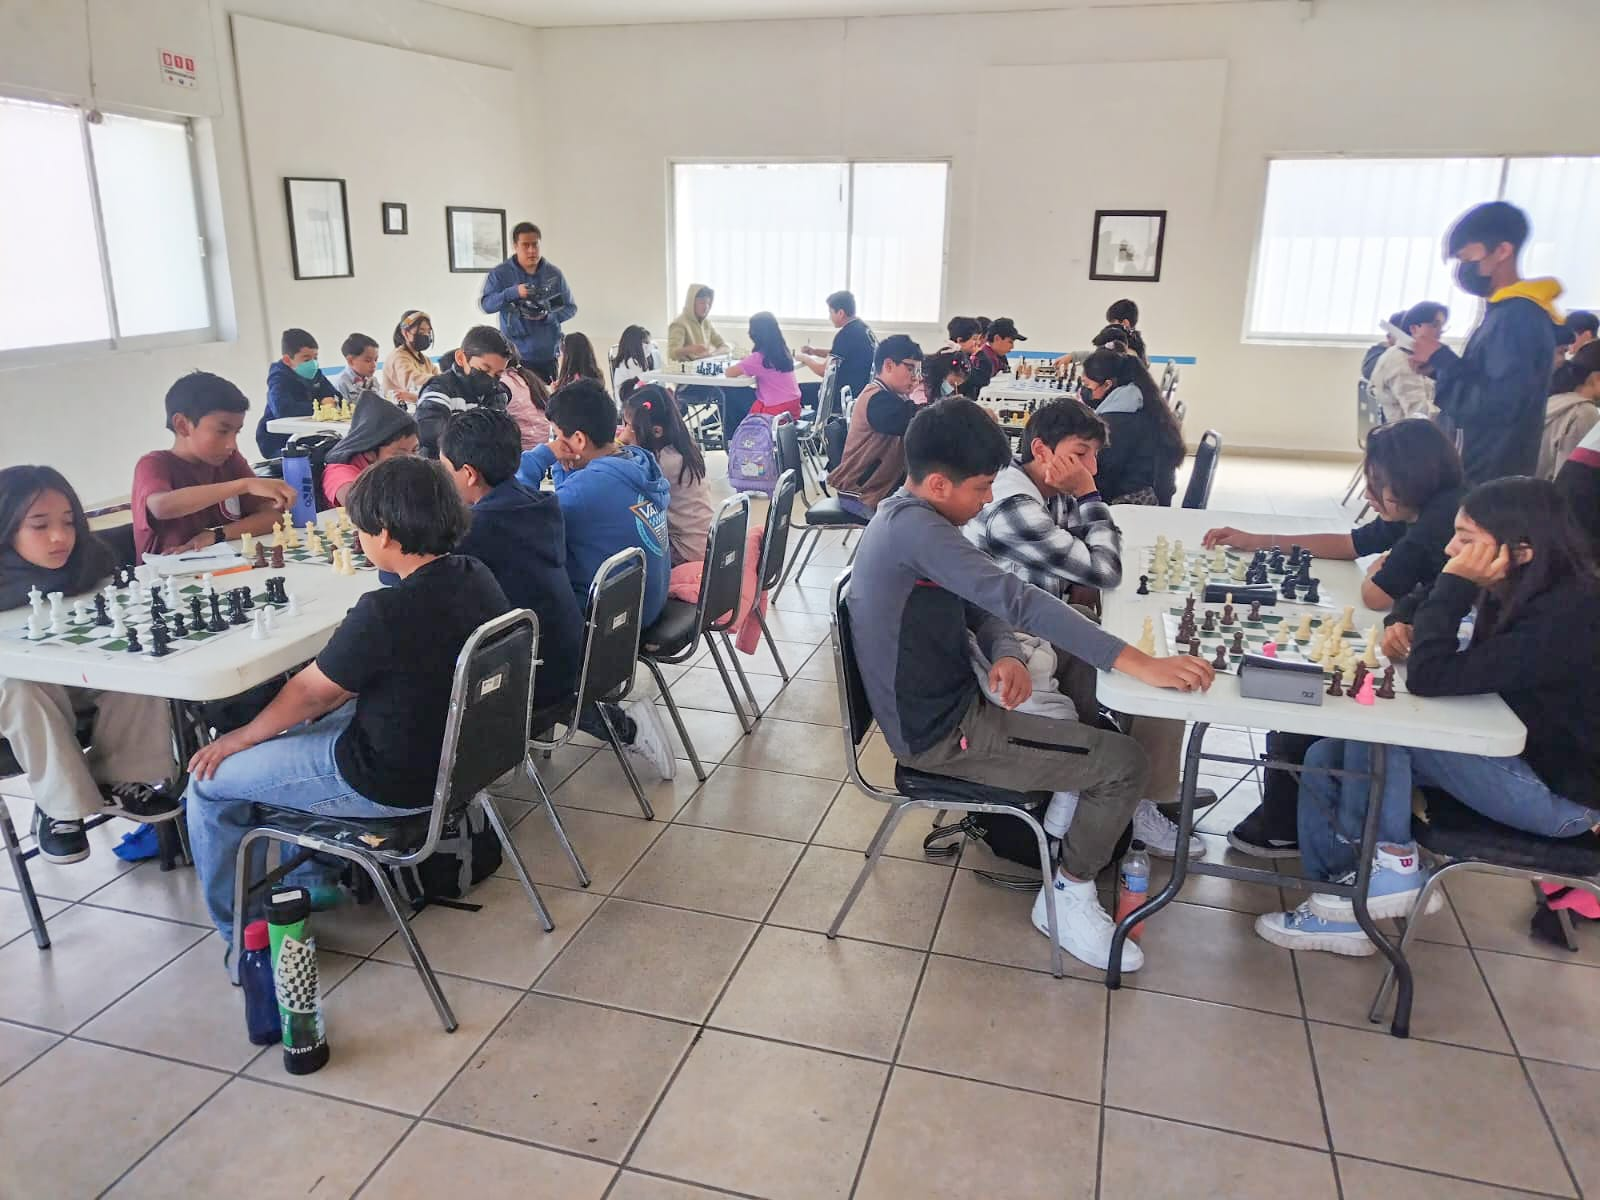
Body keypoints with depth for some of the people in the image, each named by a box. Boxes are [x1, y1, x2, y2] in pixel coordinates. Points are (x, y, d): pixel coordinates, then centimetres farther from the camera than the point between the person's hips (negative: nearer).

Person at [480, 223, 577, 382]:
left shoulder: (554, 273, 4)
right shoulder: (500, 274, -1)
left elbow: (571, 307, 8)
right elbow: (485, 304, -9)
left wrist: (548, 316, -12)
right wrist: (513, 292, -25)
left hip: (549, 354, 2)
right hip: (516, 356, -2)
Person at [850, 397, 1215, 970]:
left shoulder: (906, 517, 4)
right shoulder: (914, 528, -28)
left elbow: (983, 603, 8)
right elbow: (1016, 599, -36)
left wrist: (1006, 654, -14)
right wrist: (1140, 663, -37)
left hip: (944, 703, 10)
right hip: (942, 734, -10)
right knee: (1125, 762, -6)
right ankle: (1067, 896, 11)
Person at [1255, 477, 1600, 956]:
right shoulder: (1521, 592, -3)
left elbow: (1430, 678, -33)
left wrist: (1455, 584, -26)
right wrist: (1410, 626, -8)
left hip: (1559, 791, -9)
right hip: (1512, 755, 9)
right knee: (1326, 758, -2)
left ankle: (1388, 863, -4)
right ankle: (1341, 909, 4)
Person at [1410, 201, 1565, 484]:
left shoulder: (1518, 317, -17)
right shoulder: (1506, 311, 16)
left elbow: (1501, 404, -26)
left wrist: (1440, 359, -18)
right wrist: (1438, 362, 3)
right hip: (1477, 469, 10)